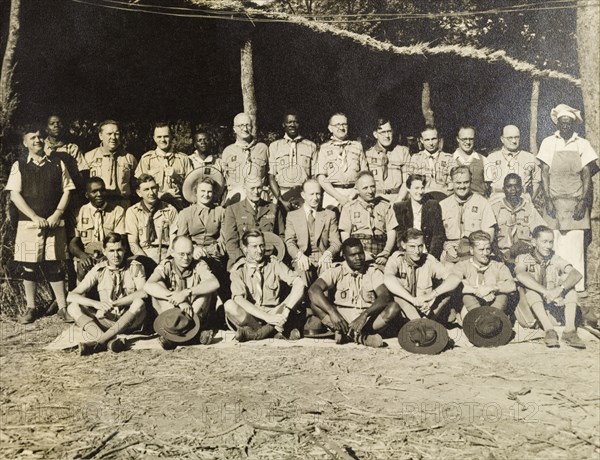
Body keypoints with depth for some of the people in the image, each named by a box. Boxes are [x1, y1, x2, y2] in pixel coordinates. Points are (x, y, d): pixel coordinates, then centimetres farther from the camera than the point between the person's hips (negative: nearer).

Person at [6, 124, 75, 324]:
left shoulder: (57, 165, 9)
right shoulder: (19, 166, 5)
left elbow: (66, 191, 7)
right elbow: (14, 195, -2)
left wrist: (57, 214, -7)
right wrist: (35, 217, -11)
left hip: (54, 223, 0)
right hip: (28, 223, 0)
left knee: (54, 266, 3)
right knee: (29, 267, 5)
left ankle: (63, 307, 8)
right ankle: (31, 308, 16)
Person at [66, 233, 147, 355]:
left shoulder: (135, 267, -2)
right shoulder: (98, 270, 2)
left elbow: (143, 292, -21)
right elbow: (71, 296, -8)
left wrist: (113, 303, -29)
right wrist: (96, 303, -27)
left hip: (130, 321, -2)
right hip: (106, 321, 2)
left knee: (139, 303, -32)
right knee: (73, 307, -17)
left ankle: (98, 342, -35)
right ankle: (109, 341, -39)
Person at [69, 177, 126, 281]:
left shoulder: (118, 211, 8)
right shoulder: (81, 212, 11)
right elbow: (73, 242, 5)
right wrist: (82, 254, -19)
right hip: (85, 257, 0)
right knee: (83, 268, -34)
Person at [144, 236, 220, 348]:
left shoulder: (199, 265, -4)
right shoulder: (166, 266, -5)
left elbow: (214, 283, -26)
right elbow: (148, 286, -25)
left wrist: (185, 293, -36)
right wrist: (176, 298, -35)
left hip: (195, 314, 0)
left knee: (205, 287, -22)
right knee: (159, 285, -20)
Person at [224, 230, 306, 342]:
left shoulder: (274, 264, 2)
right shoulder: (238, 270, -2)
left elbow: (300, 283, -11)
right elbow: (239, 299, -17)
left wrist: (286, 311, -27)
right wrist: (266, 317, -29)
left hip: (274, 313, 2)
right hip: (249, 316, -1)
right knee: (229, 305, -30)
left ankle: (253, 333, -24)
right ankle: (274, 331, -23)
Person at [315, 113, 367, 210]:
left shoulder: (357, 146, 15)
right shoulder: (324, 148, 10)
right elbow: (321, 178, 2)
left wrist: (351, 196, -5)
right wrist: (341, 198, -8)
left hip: (354, 193, 1)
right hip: (332, 194, -1)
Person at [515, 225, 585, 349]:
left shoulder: (556, 260, 8)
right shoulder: (524, 259, -1)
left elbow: (577, 274, -12)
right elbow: (520, 275, -26)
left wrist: (560, 288, -32)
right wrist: (545, 291, -38)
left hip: (553, 304, 3)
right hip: (530, 306, -2)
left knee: (568, 279, -14)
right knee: (529, 284, -27)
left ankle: (569, 329, -29)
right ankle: (549, 330, -42)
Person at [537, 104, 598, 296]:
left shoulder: (582, 144, 5)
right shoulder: (548, 143, 4)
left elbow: (587, 175, 3)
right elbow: (545, 173, 2)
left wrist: (583, 201, -7)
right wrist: (548, 200, -7)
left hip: (576, 201, 0)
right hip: (554, 200, 0)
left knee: (576, 244, -1)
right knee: (554, 244, -3)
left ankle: (578, 287, 5)